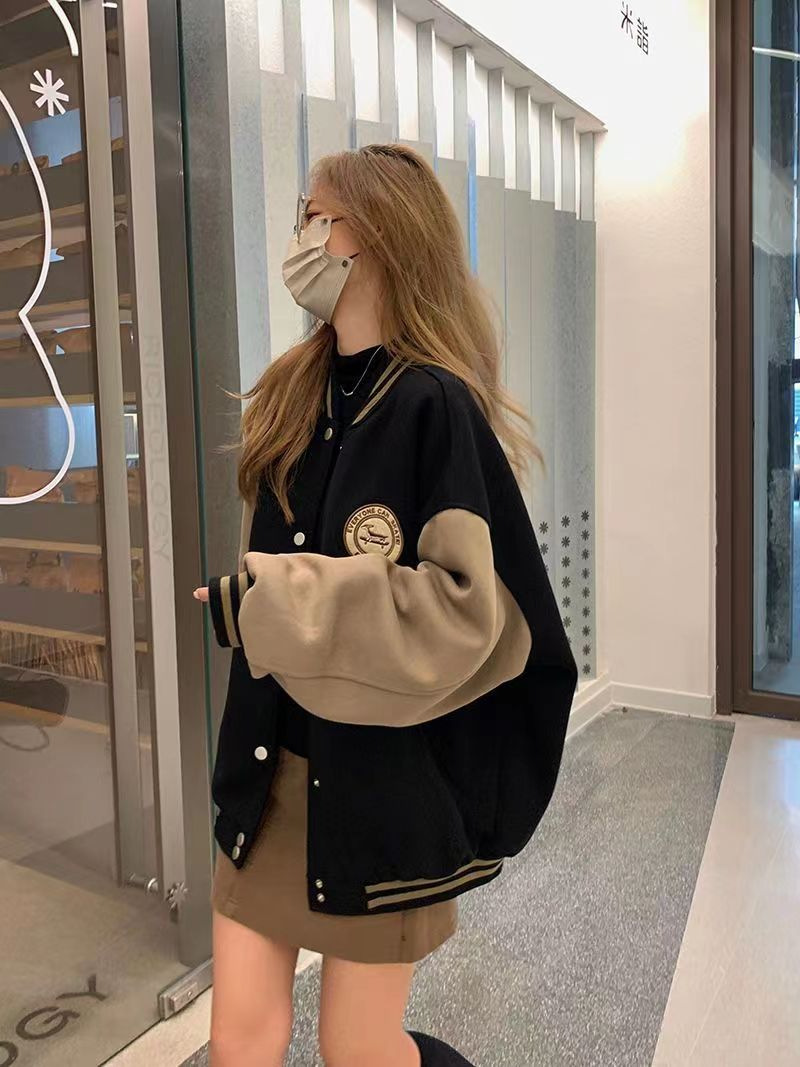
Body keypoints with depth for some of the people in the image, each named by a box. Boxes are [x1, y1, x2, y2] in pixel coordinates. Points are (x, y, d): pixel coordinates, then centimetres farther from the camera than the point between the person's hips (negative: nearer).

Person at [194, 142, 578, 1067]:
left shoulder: (433, 405, -16)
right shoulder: (293, 397, 6)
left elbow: (466, 609, -21)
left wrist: (269, 607, -21)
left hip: (382, 781, -6)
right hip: (269, 769, 6)